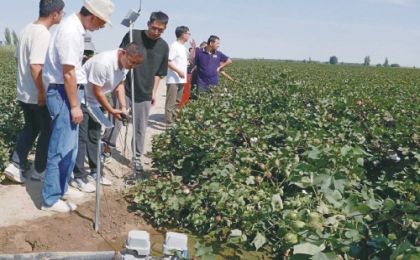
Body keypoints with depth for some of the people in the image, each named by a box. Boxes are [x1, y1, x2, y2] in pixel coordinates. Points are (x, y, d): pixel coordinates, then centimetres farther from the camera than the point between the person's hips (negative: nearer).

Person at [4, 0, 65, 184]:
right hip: (39, 96, -9)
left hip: (24, 93, 9)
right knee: (47, 132, 8)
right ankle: (39, 170, 18)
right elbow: (35, 66, -29)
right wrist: (42, 93, -20)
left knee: (30, 128, 20)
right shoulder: (43, 34, -21)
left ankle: (15, 166, 14)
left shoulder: (28, 29, 8)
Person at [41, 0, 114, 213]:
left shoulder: (74, 26, 11)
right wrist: (75, 106, -17)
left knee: (69, 146, 17)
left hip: (65, 91, 10)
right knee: (61, 148, -4)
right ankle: (50, 199, 5)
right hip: (62, 92, -10)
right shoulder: (71, 32, -21)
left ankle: (61, 188, 29)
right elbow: (68, 74, -22)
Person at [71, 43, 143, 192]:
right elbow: (96, 92, -26)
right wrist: (111, 111, -17)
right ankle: (79, 177, -1)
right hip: (82, 100, -8)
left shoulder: (124, 63, -7)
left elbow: (119, 84, 4)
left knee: (94, 137, 13)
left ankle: (95, 172, 22)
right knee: (81, 138, -7)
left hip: (96, 102, 9)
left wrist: (123, 107, -8)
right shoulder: (103, 63, -33)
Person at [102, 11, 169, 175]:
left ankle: (137, 158, 23)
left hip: (144, 94, 3)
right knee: (115, 121, -3)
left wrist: (154, 92, 8)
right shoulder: (133, 36, -6)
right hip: (124, 89, -3)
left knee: (140, 128, 10)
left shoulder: (163, 47, 4)